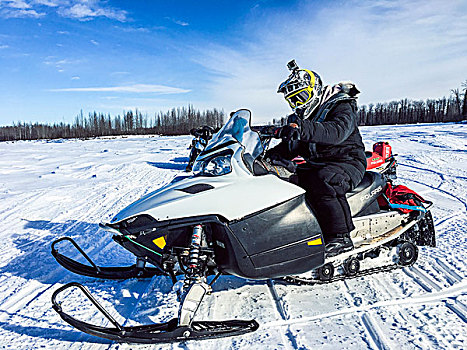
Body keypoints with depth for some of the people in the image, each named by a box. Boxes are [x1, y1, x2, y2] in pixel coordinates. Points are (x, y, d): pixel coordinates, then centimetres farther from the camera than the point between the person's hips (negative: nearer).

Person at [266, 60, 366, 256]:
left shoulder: (341, 106, -9)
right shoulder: (301, 116, 15)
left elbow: (336, 132, -31)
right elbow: (293, 146, 11)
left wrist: (302, 129, -47)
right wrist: (275, 153, -12)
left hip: (347, 162, -7)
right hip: (316, 165, 8)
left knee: (321, 181, -37)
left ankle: (339, 238, -30)